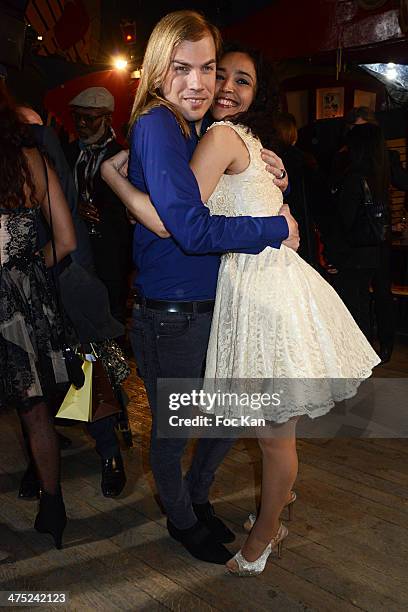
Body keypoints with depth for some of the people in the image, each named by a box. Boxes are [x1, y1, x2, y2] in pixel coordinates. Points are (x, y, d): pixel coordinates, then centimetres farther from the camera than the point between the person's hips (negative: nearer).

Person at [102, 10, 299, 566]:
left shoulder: (208, 130, 8)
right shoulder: (156, 125, -17)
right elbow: (194, 229, -27)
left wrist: (275, 181, -1)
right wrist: (279, 228, -17)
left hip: (215, 305, 8)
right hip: (169, 316, -7)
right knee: (173, 430, 14)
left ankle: (197, 496, 47)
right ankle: (181, 520, 42)